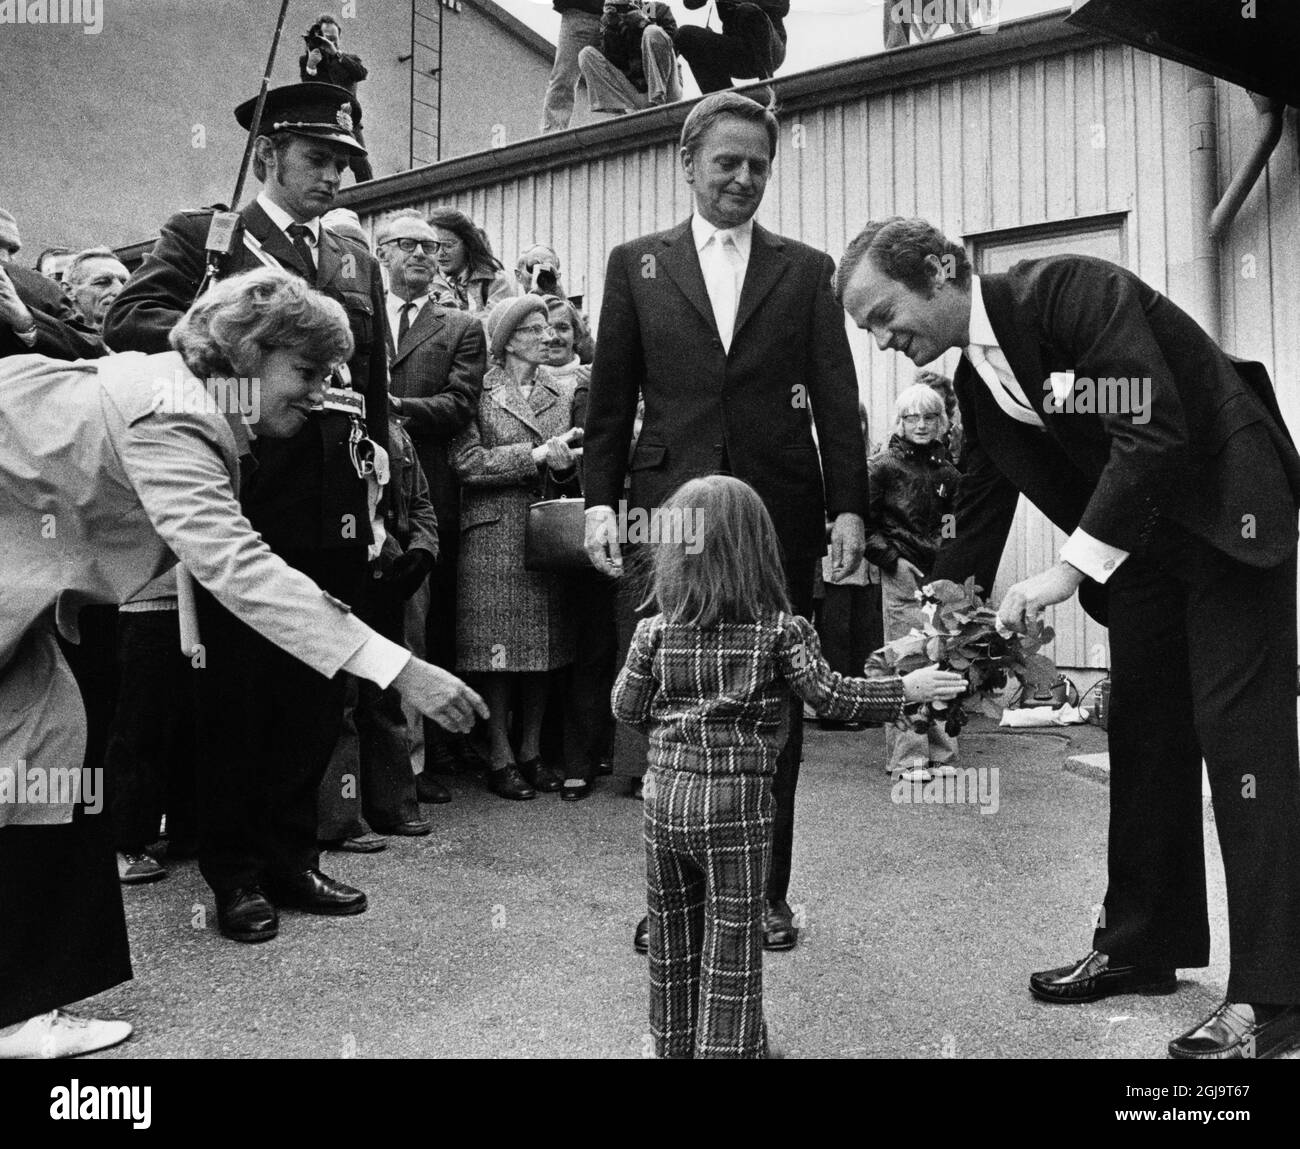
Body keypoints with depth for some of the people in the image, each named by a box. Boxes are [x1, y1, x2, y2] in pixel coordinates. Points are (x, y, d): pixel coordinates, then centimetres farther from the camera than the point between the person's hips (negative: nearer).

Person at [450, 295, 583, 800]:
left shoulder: (563, 392, 16)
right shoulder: (479, 391, 1)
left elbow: (572, 468, 16)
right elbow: (466, 461, -9)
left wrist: (564, 464, -8)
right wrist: (536, 455, -11)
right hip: (493, 532, -4)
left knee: (545, 643, 5)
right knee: (499, 646, -3)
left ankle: (531, 750, 16)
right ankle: (500, 758, 6)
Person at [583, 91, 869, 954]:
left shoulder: (807, 270, 12)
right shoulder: (636, 264, 12)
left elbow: (837, 400, 7)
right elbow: (610, 399, 9)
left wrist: (849, 506, -3)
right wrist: (601, 501, -1)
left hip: (779, 512, 1)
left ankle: (767, 891, 20)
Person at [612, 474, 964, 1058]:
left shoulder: (654, 631, -3)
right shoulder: (780, 631, -9)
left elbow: (626, 708, 3)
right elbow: (831, 696, -8)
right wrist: (906, 689, 4)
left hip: (665, 793, 3)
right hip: (737, 799, -3)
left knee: (672, 936, 19)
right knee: (732, 940, 10)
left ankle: (675, 1044, 34)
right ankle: (726, 1048, 19)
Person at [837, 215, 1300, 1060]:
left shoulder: (1069, 290, -21)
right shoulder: (976, 379, 2)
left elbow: (1155, 431, -28)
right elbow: (980, 514, 8)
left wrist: (1071, 569, -29)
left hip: (1230, 509, -7)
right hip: (1140, 541, 8)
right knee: (1143, 736, 10)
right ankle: (1142, 947, 22)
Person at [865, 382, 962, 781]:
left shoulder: (947, 471, 14)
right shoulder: (882, 466, 0)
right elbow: (863, 524, 0)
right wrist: (892, 560, -8)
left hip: (940, 576, 4)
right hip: (900, 577, -4)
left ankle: (939, 752, 13)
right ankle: (907, 758, 2)